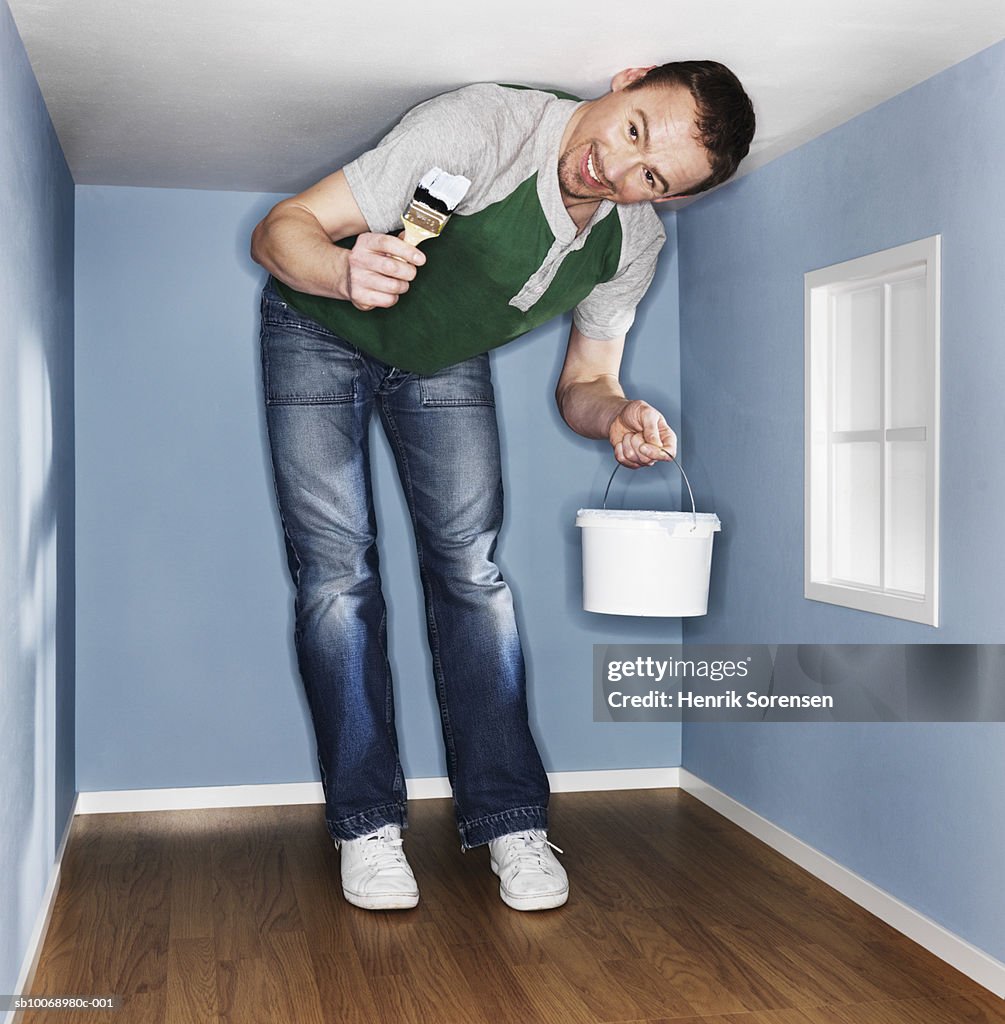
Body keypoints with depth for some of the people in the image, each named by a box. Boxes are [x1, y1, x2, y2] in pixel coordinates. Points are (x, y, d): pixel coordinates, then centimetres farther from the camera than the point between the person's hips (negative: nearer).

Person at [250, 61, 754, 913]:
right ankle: (367, 824, -1)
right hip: (321, 331, -3)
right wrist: (345, 271, -56)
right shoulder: (476, 128, -35)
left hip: (444, 358, 4)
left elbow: (583, 384, -7)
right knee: (337, 569, -10)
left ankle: (509, 819, -1)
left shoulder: (636, 238, -17)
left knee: (469, 563, -8)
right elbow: (279, 230, -33)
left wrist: (618, 415, -32)